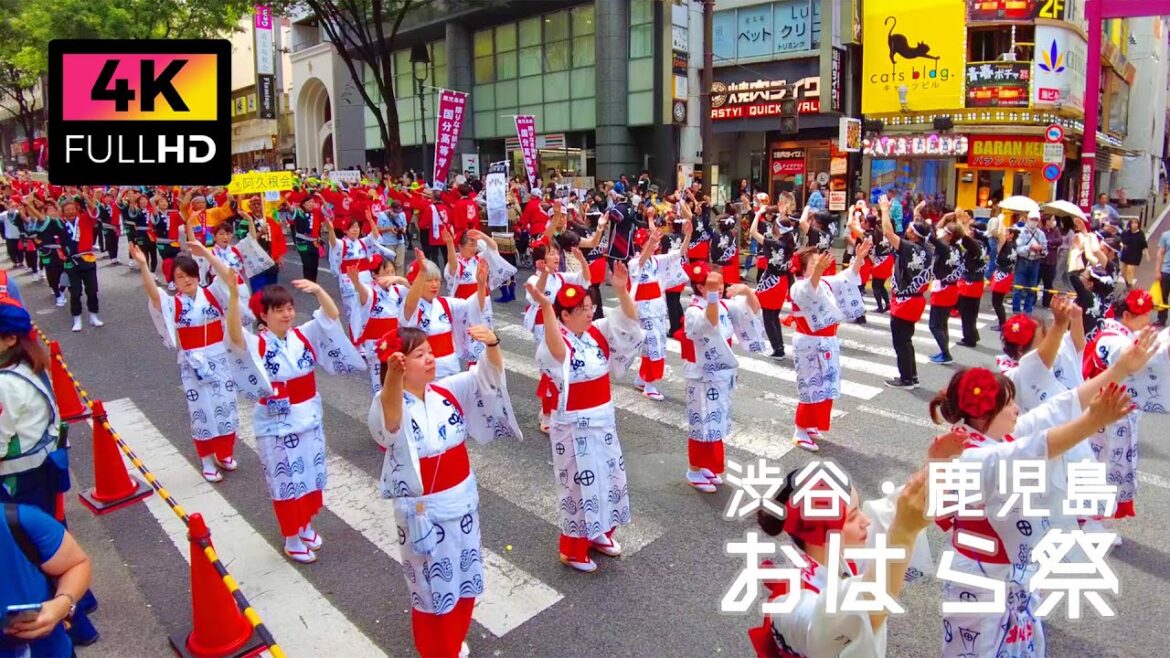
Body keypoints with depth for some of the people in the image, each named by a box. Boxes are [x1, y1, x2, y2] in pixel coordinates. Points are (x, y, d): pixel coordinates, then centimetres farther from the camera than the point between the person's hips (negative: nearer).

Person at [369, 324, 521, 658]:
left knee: (463, 578, 23)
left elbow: (489, 375, -10)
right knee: (432, 586, 13)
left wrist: (492, 344, -33)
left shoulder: (449, 390, -4)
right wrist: (393, 375, -66)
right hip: (424, 510, -5)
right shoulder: (388, 406, -21)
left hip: (462, 499, 6)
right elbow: (391, 420, -44)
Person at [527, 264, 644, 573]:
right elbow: (557, 351, -46)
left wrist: (621, 290, -24)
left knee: (609, 476, 20)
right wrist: (546, 308, -59)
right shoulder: (558, 342, -22)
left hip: (603, 419, 8)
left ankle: (600, 532, 42)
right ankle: (573, 549, 23)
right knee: (580, 482, 3)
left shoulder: (598, 331, 0)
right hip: (575, 426, -8)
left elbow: (630, 321, -6)